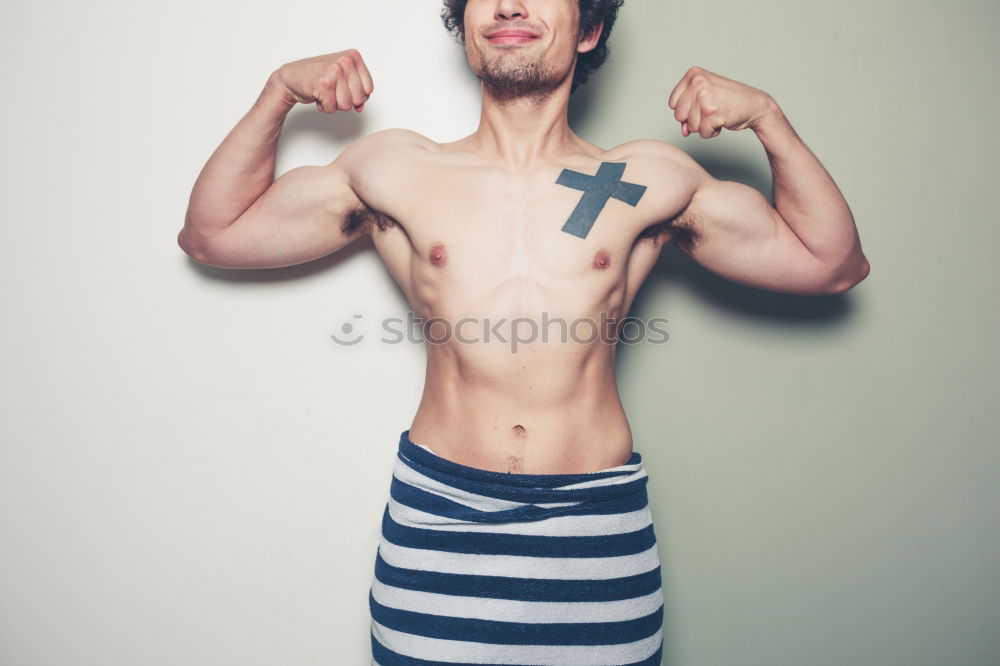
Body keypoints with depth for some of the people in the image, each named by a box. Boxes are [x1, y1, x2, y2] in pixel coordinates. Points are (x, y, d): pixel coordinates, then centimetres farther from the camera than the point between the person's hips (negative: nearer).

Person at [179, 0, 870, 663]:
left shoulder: (651, 180, 5)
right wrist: (279, 92, 1)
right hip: (437, 522, 0)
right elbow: (210, 234, 11)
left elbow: (835, 263, 10)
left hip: (599, 525, 1)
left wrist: (767, 117, 0)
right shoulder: (395, 170, 5)